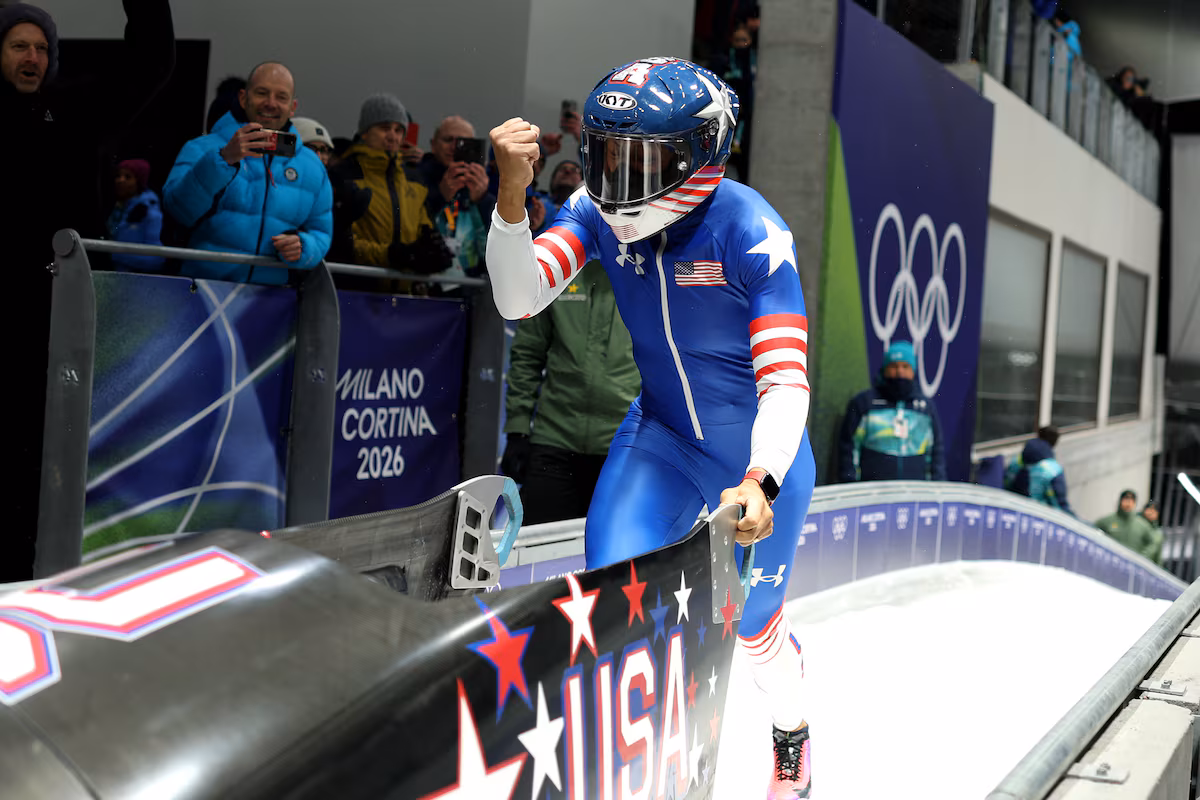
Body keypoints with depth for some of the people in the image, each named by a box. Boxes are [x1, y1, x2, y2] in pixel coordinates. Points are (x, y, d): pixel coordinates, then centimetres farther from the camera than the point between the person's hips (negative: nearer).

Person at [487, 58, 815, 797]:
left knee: (751, 624, 13)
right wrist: (512, 194, -38)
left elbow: (785, 382, -31)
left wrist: (760, 483, -46)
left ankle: (793, 735, 47)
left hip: (761, 451, -3)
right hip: (662, 436, 3)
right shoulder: (598, 210, -15)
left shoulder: (751, 232, -28)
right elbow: (517, 300, -25)